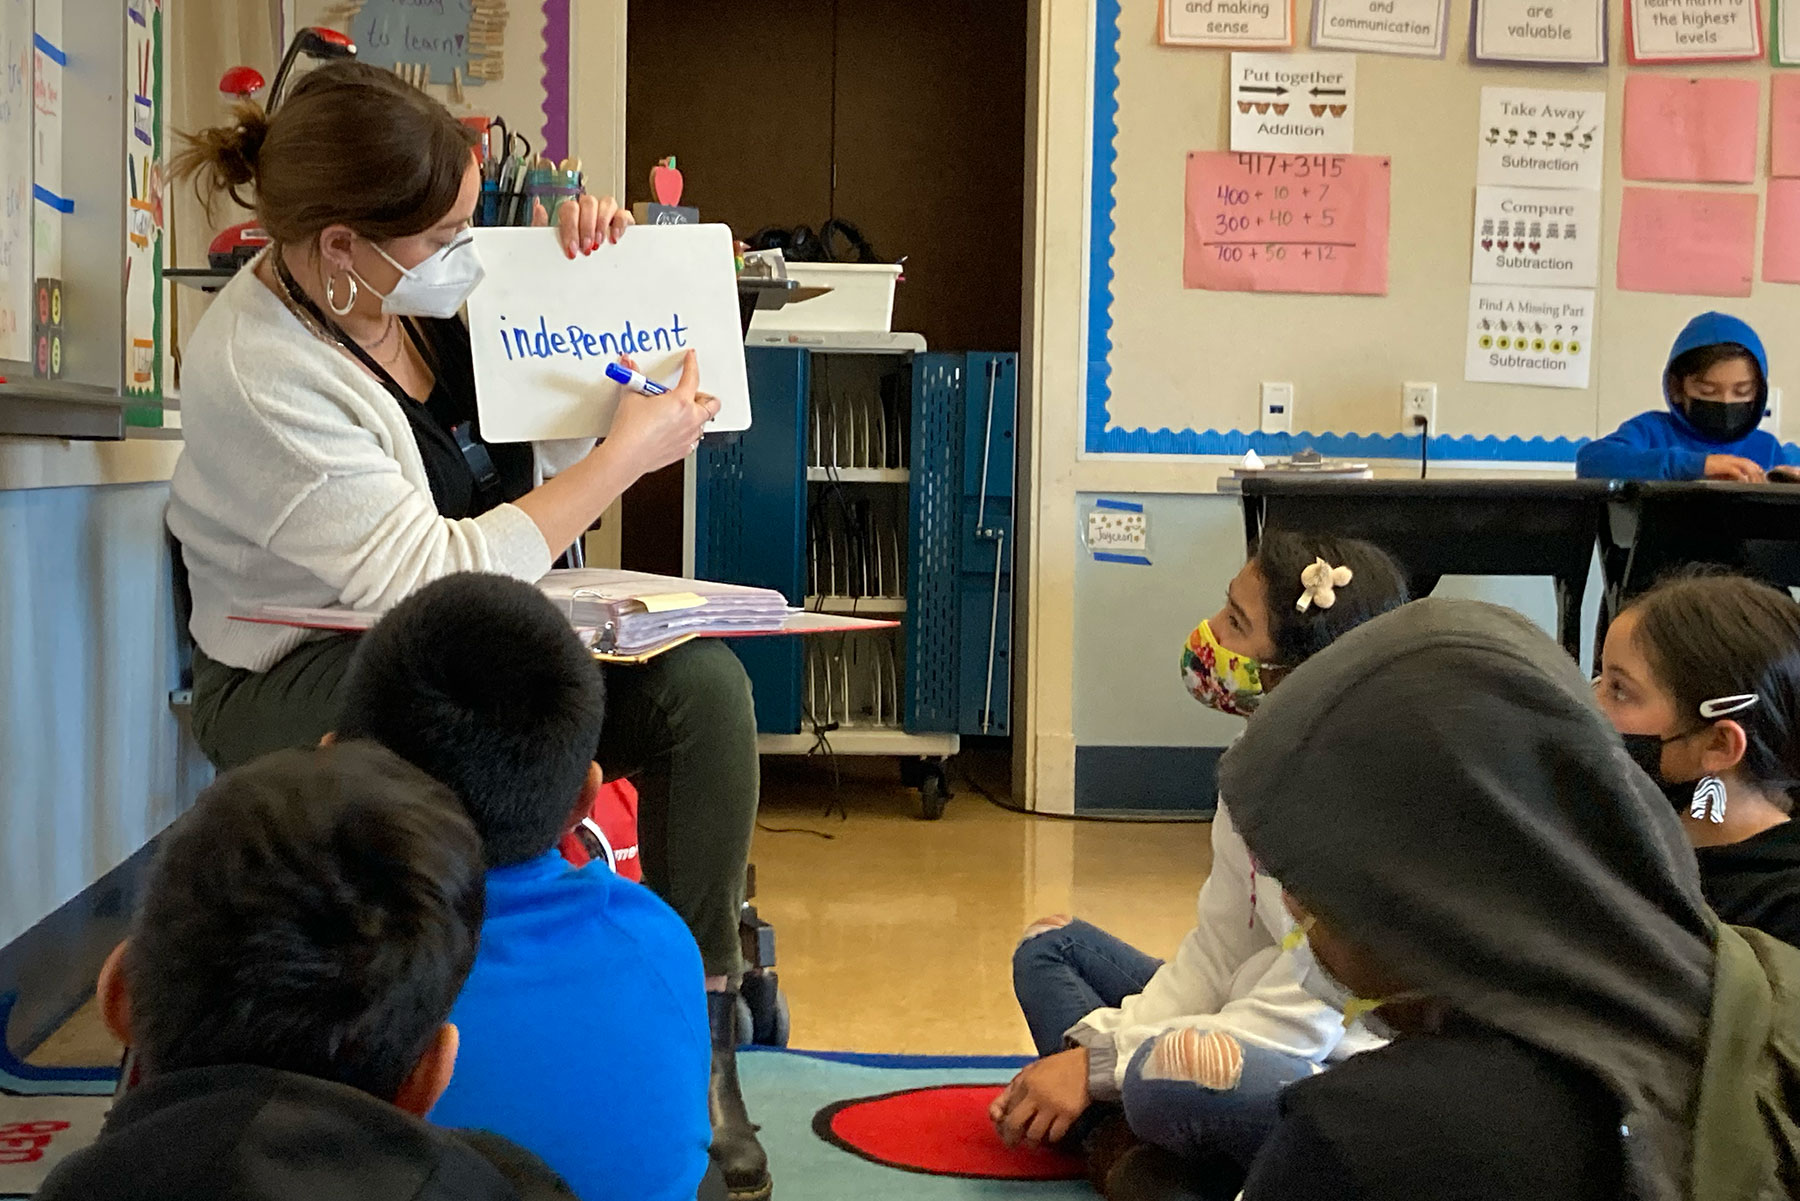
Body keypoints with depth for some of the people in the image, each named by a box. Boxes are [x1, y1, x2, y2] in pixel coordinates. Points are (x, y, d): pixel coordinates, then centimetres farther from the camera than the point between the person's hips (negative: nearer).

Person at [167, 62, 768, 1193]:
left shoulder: (426, 289, -1)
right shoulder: (253, 372, -22)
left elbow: (550, 442, 16)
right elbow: (433, 576, -26)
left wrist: (585, 280, -2)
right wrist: (629, 452, -20)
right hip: (304, 677, -6)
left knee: (702, 682, -19)